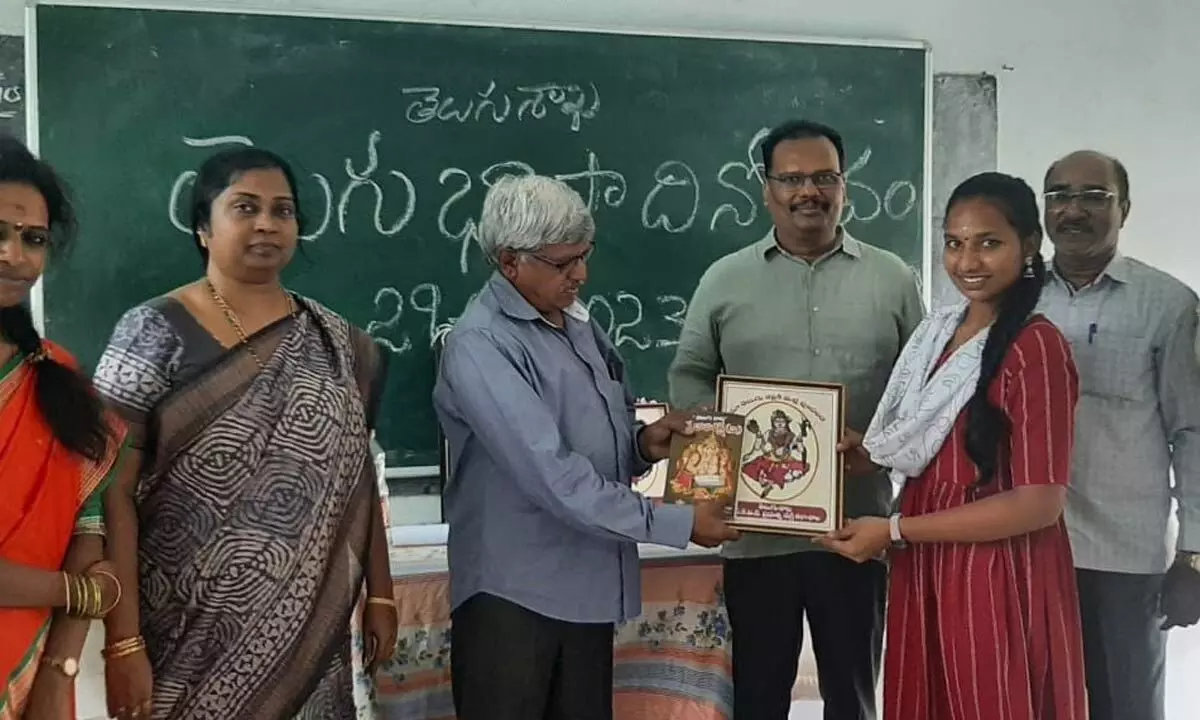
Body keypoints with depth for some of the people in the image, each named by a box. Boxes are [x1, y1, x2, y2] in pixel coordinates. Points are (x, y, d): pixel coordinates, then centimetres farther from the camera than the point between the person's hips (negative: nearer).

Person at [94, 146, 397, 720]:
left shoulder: (335, 341, 4)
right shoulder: (154, 333, -7)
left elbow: (357, 479, 9)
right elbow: (114, 494, -11)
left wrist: (380, 592, 7)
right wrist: (122, 641, -15)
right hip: (192, 636, -3)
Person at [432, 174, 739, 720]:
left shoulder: (577, 323, 8)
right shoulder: (481, 345, -19)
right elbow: (553, 477, -26)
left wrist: (644, 443, -5)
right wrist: (678, 523, -22)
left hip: (589, 585, 7)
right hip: (513, 591, -7)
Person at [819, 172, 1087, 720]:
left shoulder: (1036, 347, -17)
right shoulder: (938, 332, 8)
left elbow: (1040, 502, -20)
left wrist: (895, 531, -18)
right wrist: (865, 454, -1)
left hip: (998, 576, -7)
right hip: (926, 569, 7)